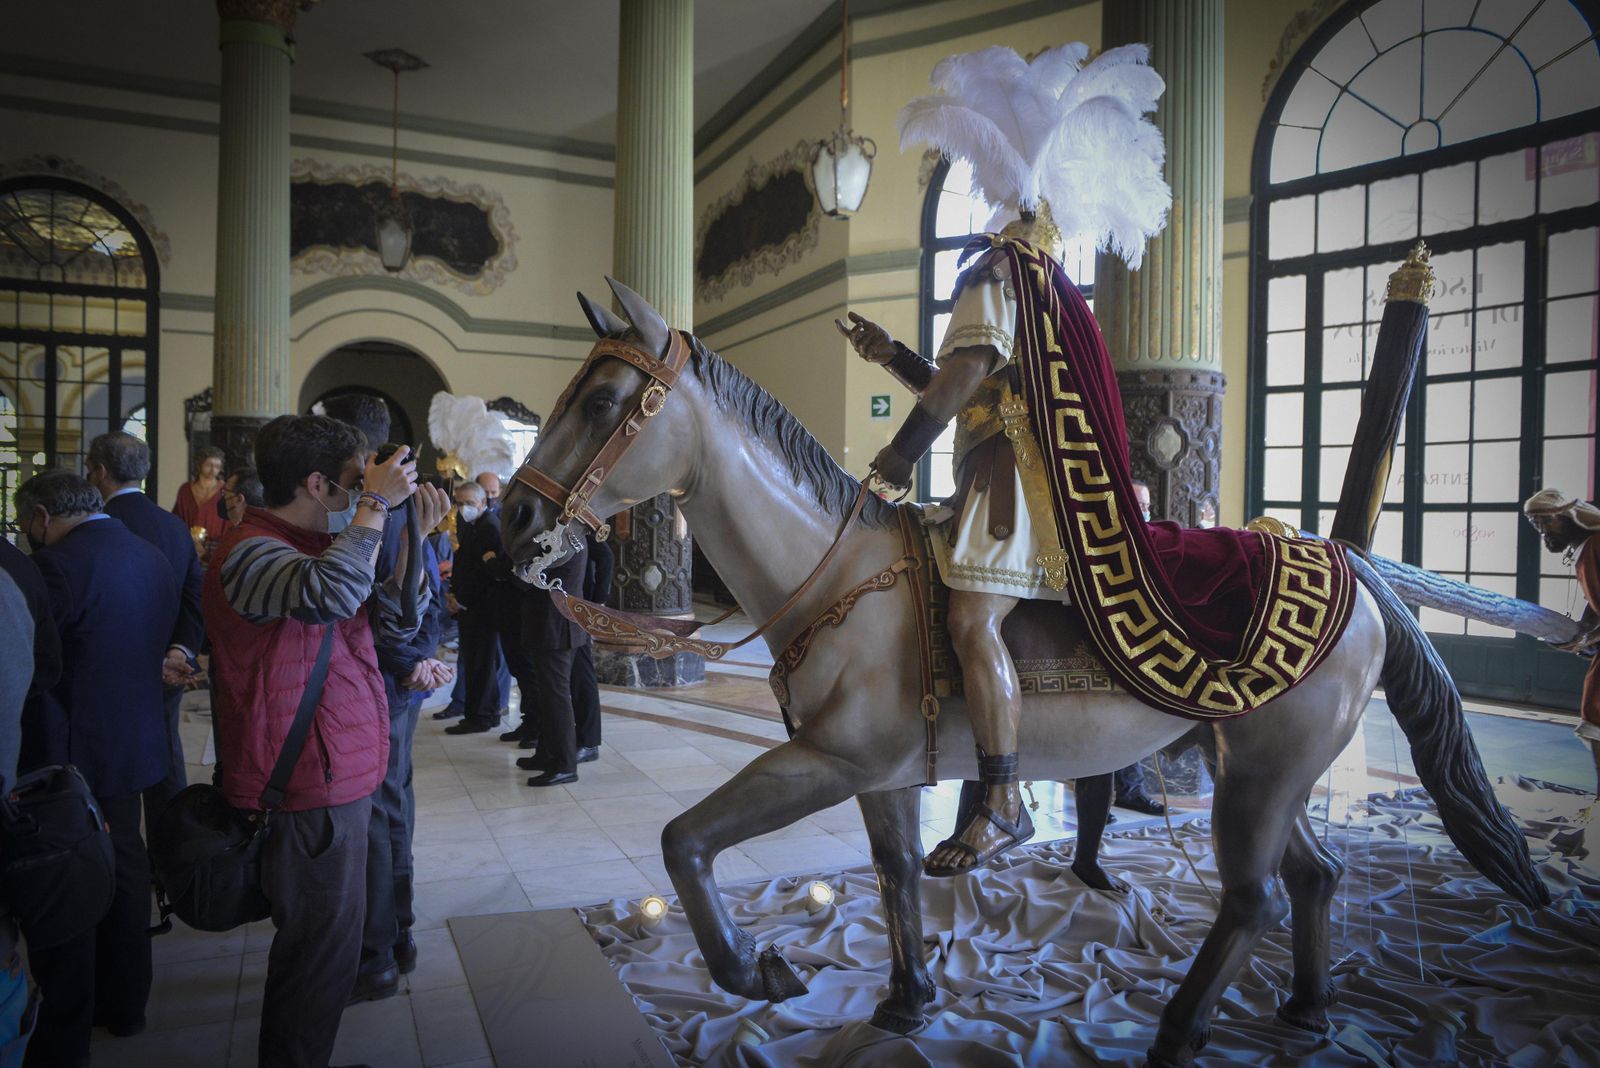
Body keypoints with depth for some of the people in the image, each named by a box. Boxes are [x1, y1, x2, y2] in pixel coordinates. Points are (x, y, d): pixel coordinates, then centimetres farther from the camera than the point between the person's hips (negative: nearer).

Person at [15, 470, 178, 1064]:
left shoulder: (57, 565, -19)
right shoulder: (152, 557, 5)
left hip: (71, 753, -7)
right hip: (135, 743, 8)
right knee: (124, 869, 19)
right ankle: (125, 1003, 33)